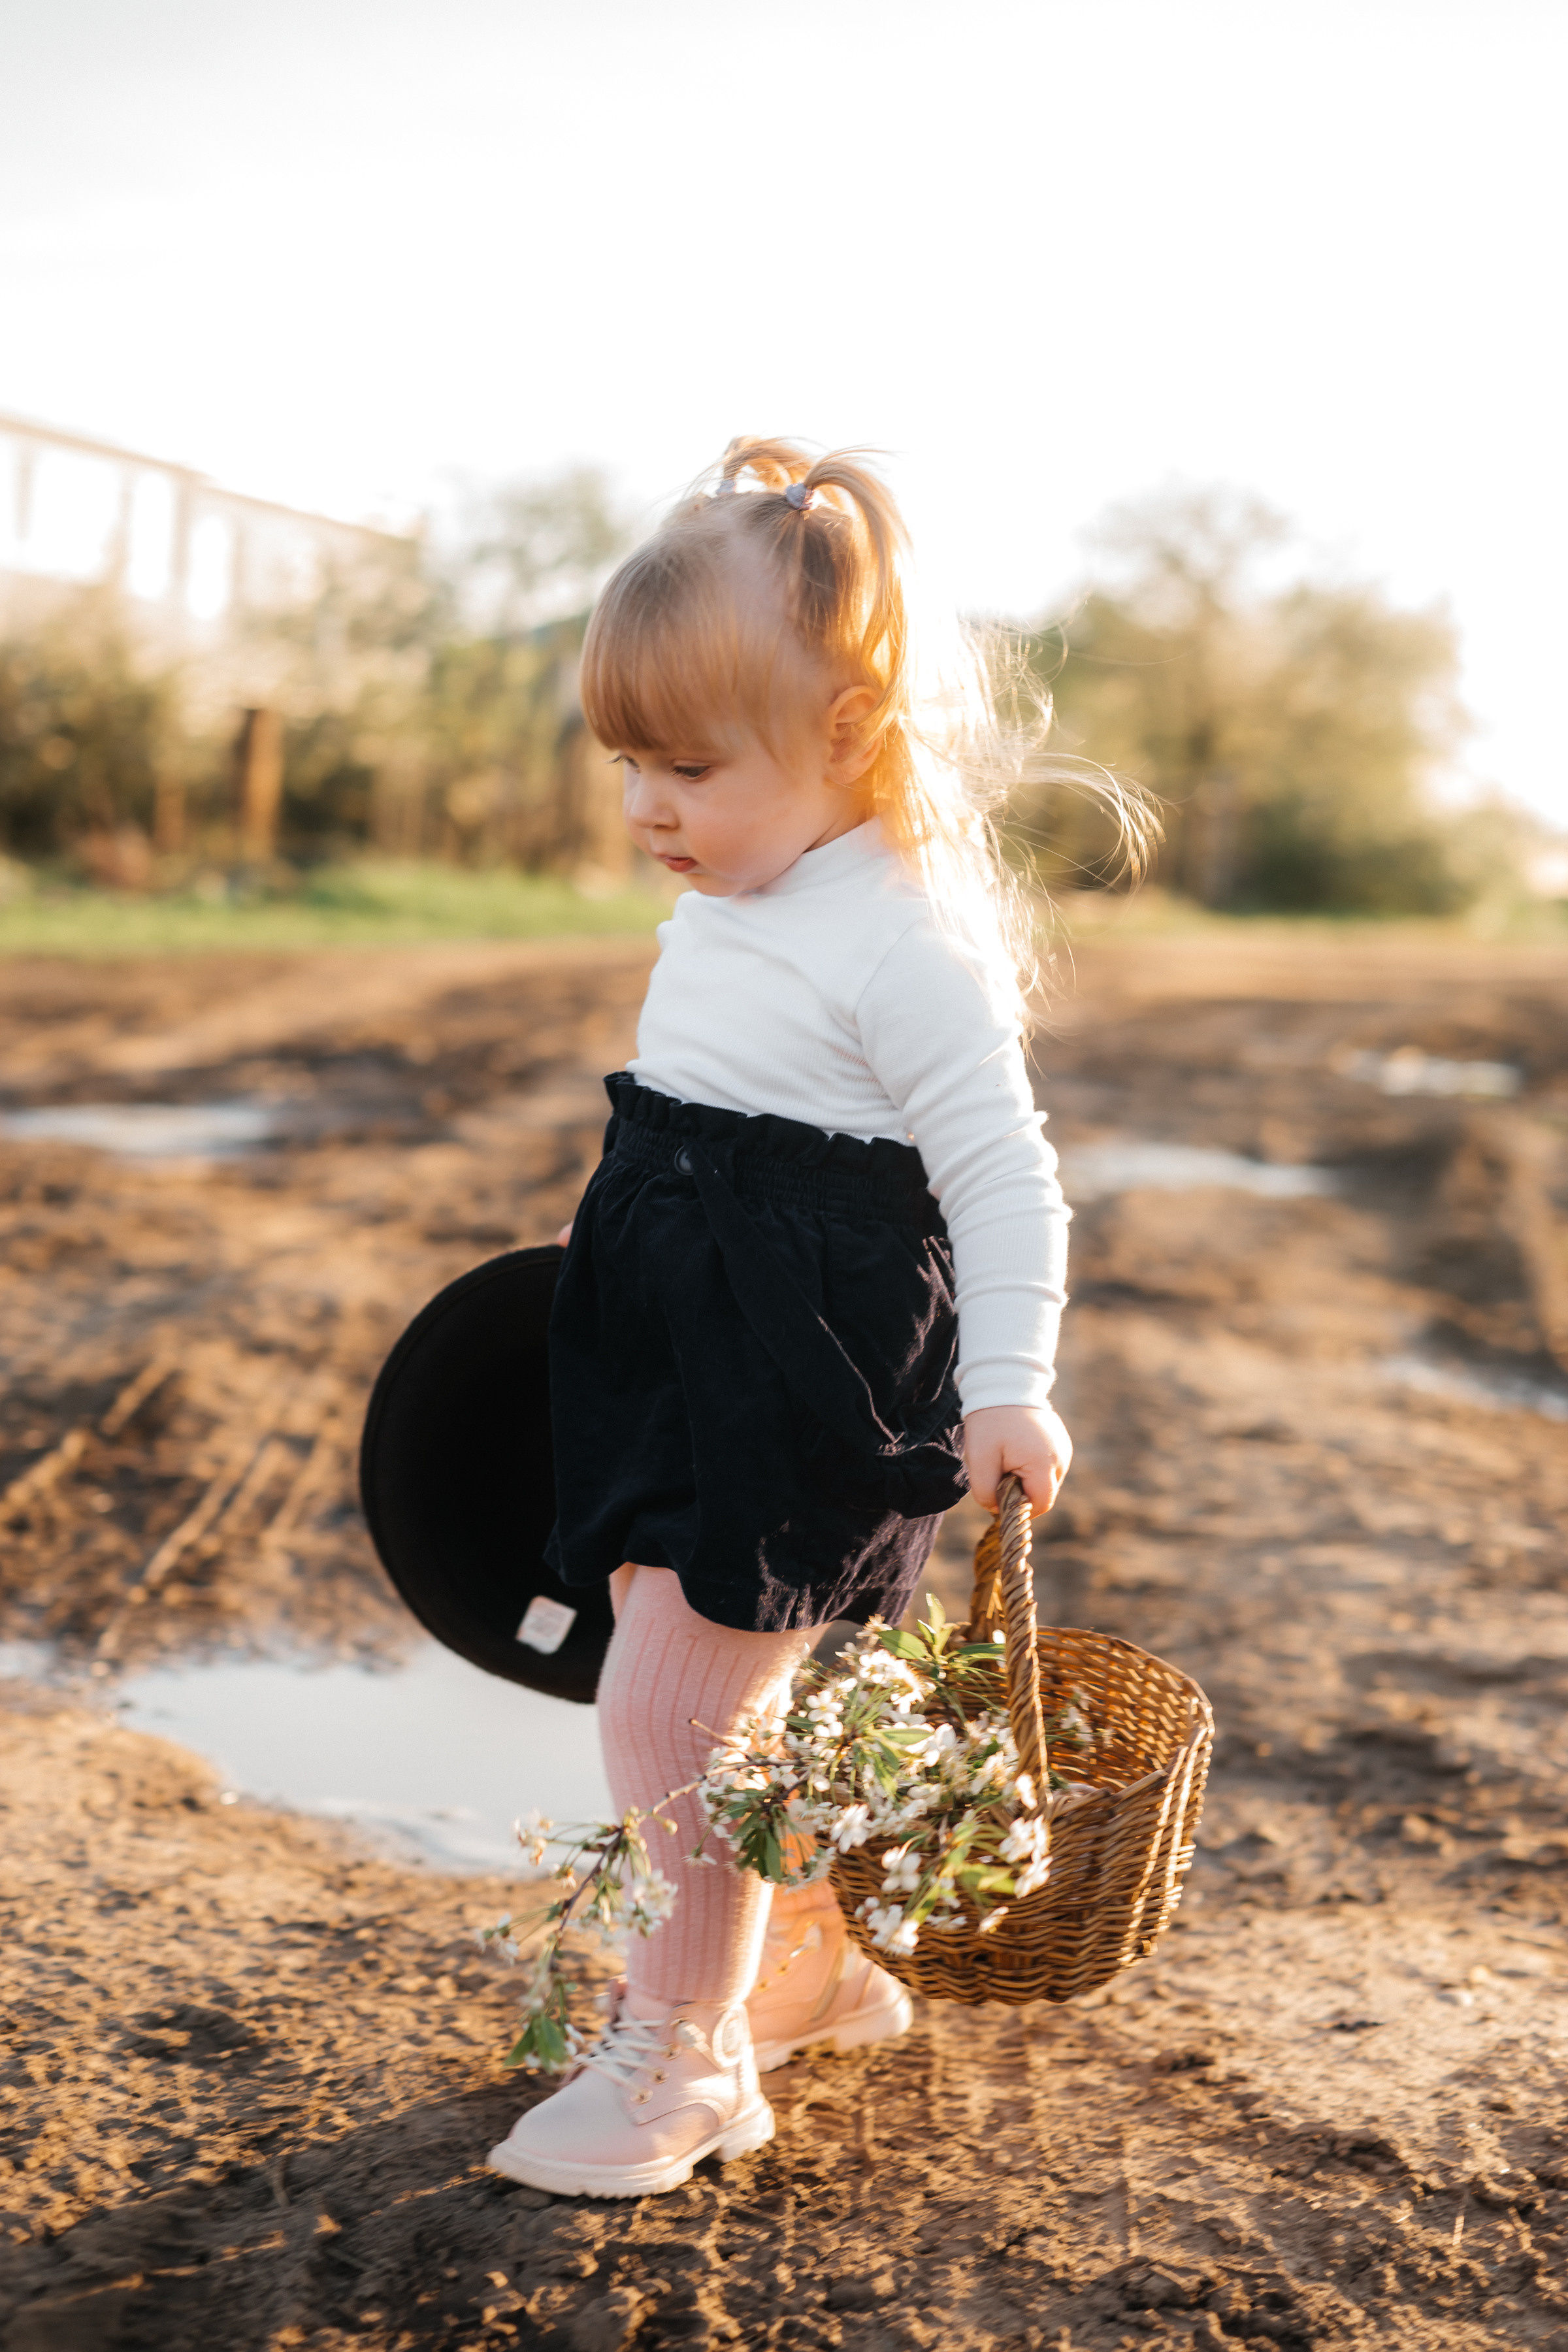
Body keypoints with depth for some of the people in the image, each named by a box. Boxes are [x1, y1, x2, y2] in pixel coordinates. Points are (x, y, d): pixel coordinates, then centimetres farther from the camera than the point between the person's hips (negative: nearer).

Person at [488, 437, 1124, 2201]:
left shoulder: (908, 946, -19)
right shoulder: (718, 916, 9)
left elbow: (1002, 1171, -18)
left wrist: (1007, 1388, -22)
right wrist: (621, 1250, 27)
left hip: (803, 1389, -9)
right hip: (685, 1360, 9)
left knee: (665, 1709, -6)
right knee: (718, 1692, 17)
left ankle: (681, 2054, 13)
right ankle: (811, 1964, 38)